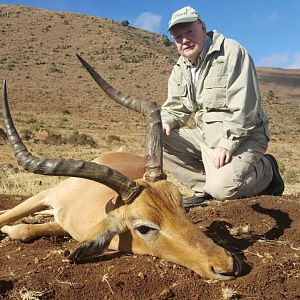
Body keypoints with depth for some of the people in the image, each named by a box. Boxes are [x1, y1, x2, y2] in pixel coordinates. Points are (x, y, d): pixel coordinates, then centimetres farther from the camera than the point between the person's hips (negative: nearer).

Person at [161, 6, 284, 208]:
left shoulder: (232, 52, -12)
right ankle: (203, 188, -1)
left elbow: (244, 108, -20)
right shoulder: (180, 69, 9)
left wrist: (227, 144, -26)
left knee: (222, 188, -29)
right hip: (205, 135, 7)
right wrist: (165, 122, -11)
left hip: (241, 136, -7)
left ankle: (266, 169, 4)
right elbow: (174, 109, 13)